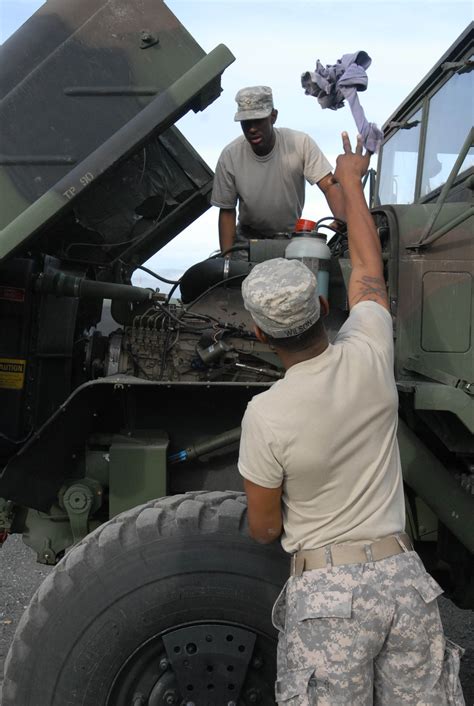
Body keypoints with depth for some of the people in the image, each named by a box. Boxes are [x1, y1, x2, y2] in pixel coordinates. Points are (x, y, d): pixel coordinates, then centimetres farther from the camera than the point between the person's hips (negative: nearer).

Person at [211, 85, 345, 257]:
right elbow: (227, 211, -6)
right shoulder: (230, 156, -13)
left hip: (293, 236, 0)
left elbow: (330, 186, -20)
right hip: (248, 238, 0)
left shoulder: (301, 143, -16)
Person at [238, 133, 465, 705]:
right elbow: (367, 265, 12)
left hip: (327, 592, -4)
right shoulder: (368, 356, -7)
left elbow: (264, 530, -3)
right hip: (405, 575, 4)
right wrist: (351, 181, 27)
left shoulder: (265, 416, -16)